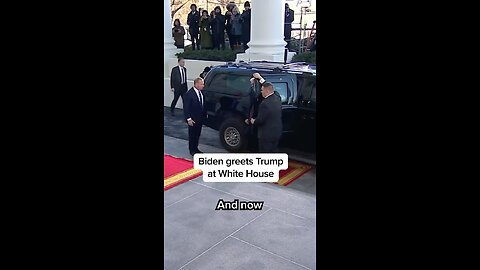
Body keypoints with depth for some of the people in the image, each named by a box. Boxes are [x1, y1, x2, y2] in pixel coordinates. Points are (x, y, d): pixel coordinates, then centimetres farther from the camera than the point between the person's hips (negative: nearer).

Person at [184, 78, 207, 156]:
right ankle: (192, 150, 22)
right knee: (192, 135, 8)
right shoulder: (189, 94, -20)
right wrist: (189, 119, -19)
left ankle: (195, 148, 34)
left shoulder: (201, 92, -1)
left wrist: (205, 114, 8)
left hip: (200, 118, 6)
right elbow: (186, 108, -18)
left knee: (197, 134, 18)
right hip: (193, 119, -6)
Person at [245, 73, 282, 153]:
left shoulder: (265, 104, -26)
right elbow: (268, 87, 18)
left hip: (266, 135, -8)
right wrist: (260, 78, 25)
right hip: (277, 133, 9)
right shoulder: (277, 98, 0)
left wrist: (251, 121, -2)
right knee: (274, 151, 20)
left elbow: (260, 120, -22)